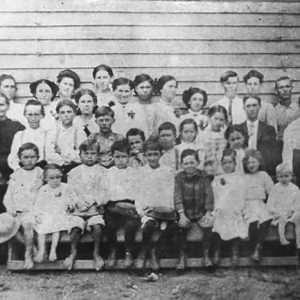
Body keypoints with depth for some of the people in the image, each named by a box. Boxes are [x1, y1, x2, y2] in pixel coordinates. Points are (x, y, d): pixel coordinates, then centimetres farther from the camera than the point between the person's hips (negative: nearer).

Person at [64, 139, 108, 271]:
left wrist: (96, 203, -15)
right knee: (75, 226, -28)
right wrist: (79, 203, -13)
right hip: (78, 211, 1)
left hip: (96, 211, 0)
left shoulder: (102, 172, 12)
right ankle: (73, 252, -8)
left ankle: (96, 253, -12)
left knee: (97, 226, -30)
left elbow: (104, 191, 2)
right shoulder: (73, 173, 13)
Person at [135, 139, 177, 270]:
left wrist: (167, 208, -11)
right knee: (149, 225, -32)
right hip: (146, 209, -1)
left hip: (164, 209, 1)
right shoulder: (141, 171, 12)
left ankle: (156, 252, -5)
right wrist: (141, 210, -9)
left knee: (172, 226, -28)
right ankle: (145, 251, -2)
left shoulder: (167, 171, 13)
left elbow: (170, 192, 7)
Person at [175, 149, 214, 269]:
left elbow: (209, 195, -1)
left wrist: (208, 213, -12)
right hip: (186, 212, 0)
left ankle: (206, 255, -8)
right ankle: (182, 257, -10)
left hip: (201, 212, 0)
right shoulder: (179, 177, 0)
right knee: (181, 226, -26)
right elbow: (177, 196, -7)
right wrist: (181, 214, -18)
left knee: (208, 225, -25)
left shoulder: (203, 176, 2)